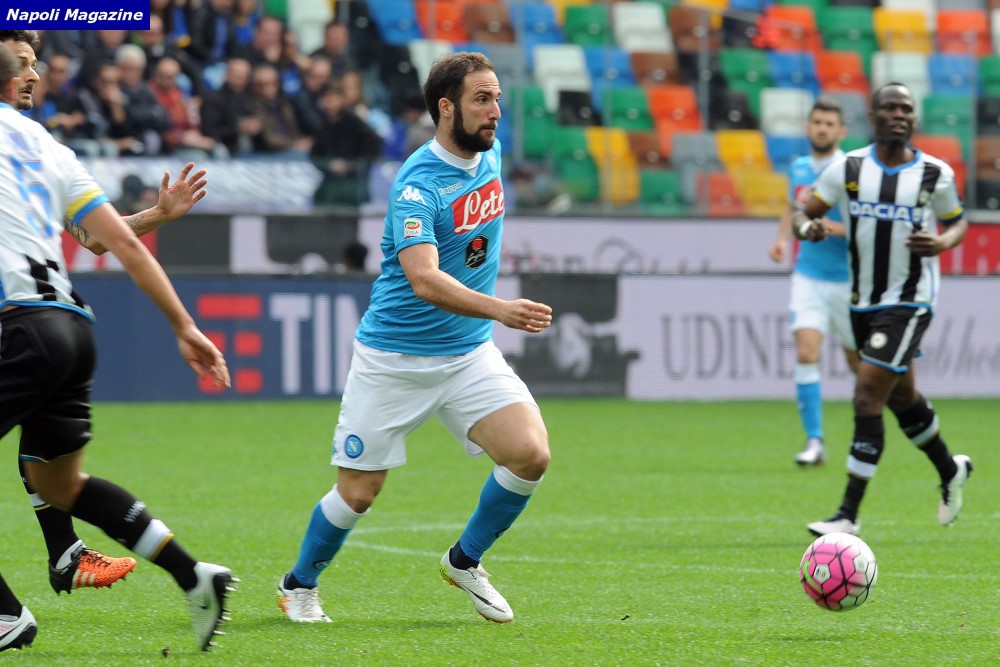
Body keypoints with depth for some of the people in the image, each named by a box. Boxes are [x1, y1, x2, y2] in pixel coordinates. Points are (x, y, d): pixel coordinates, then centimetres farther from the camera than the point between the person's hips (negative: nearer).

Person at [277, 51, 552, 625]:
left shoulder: (489, 155, 1)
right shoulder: (418, 184, -22)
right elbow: (424, 279, -36)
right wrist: (501, 310, -49)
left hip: (470, 353, 6)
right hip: (395, 358, -6)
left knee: (531, 454, -15)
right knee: (358, 493, 2)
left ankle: (466, 561, 9)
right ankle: (299, 585, 30)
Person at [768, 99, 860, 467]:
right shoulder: (798, 169, 5)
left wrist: (830, 227, -27)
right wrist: (782, 238, 10)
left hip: (849, 281, -3)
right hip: (808, 278, 3)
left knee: (859, 362, 10)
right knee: (806, 354, -15)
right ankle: (815, 441, -12)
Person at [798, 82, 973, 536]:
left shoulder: (935, 174, -6)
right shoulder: (848, 168, -2)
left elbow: (958, 222, 8)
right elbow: (804, 216, 3)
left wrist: (941, 243, -14)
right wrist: (809, 228, -21)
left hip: (909, 303, -4)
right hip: (862, 302, 4)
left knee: (867, 398, -14)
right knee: (901, 398, 19)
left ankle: (849, 514, -11)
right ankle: (951, 471, 45)